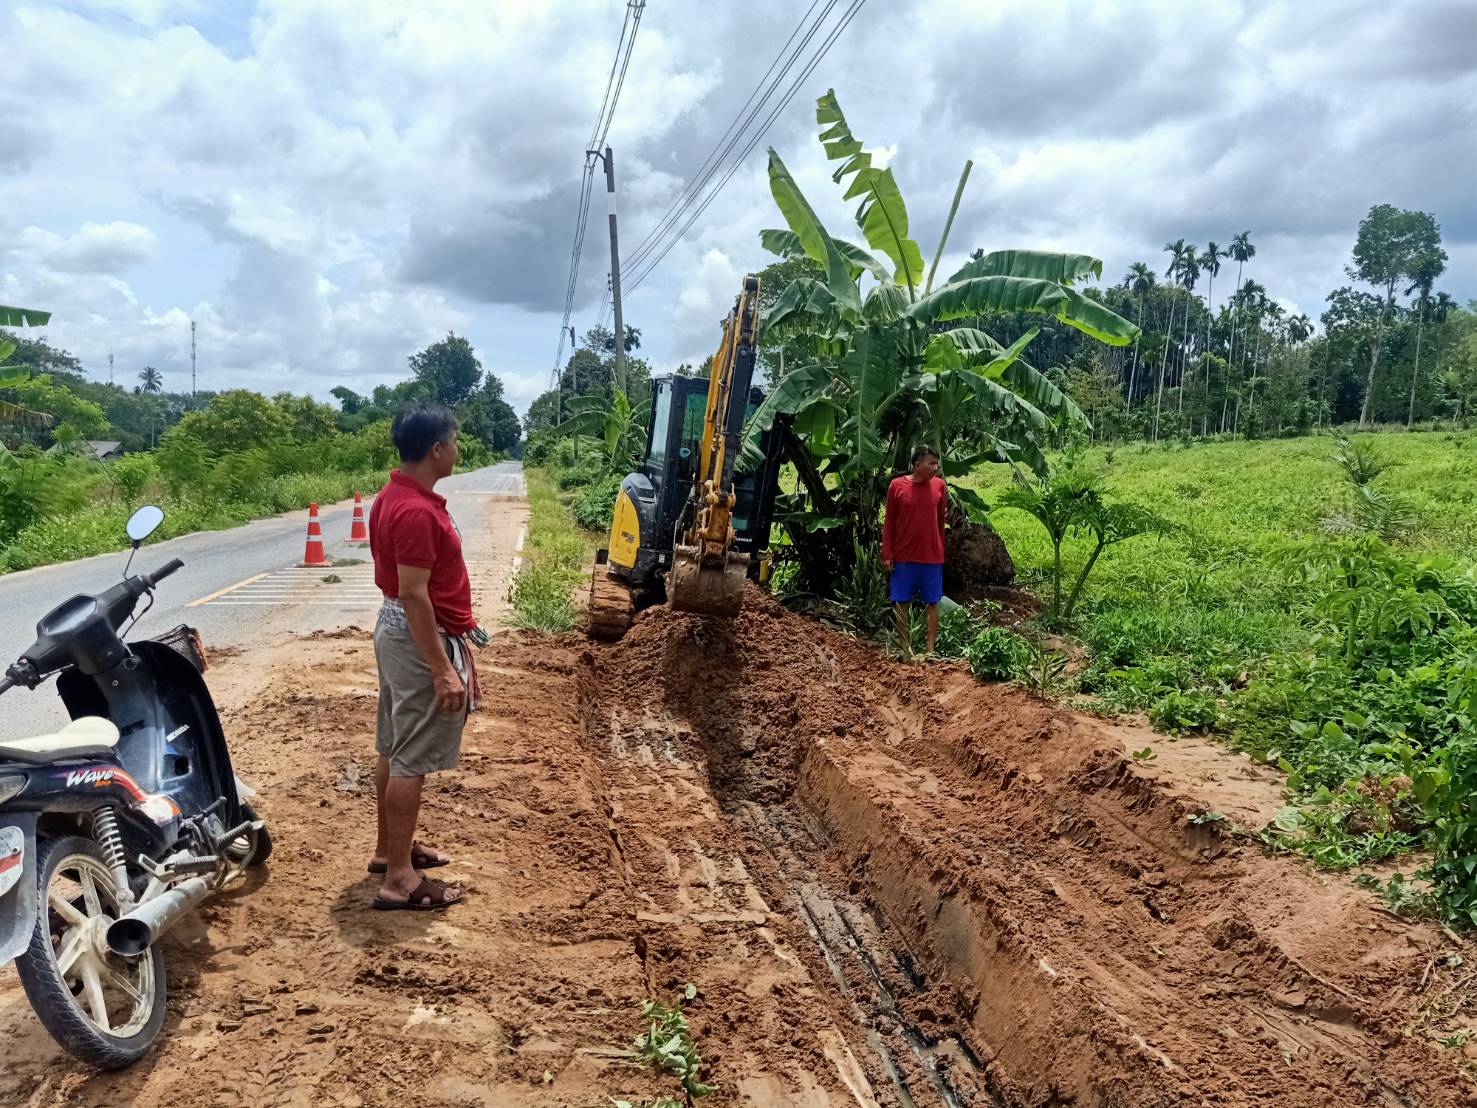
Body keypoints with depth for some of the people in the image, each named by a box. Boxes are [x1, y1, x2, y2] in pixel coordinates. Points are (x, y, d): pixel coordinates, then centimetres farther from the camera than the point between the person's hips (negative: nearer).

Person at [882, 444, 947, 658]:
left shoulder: (939, 485, -1)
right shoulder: (897, 485, -5)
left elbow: (940, 521, 7)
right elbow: (889, 522, 0)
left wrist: (941, 551, 8)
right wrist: (887, 554, -3)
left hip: (932, 556, 1)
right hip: (903, 556, -1)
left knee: (933, 602, 5)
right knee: (901, 602, 5)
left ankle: (931, 648, 13)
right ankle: (905, 645, 17)